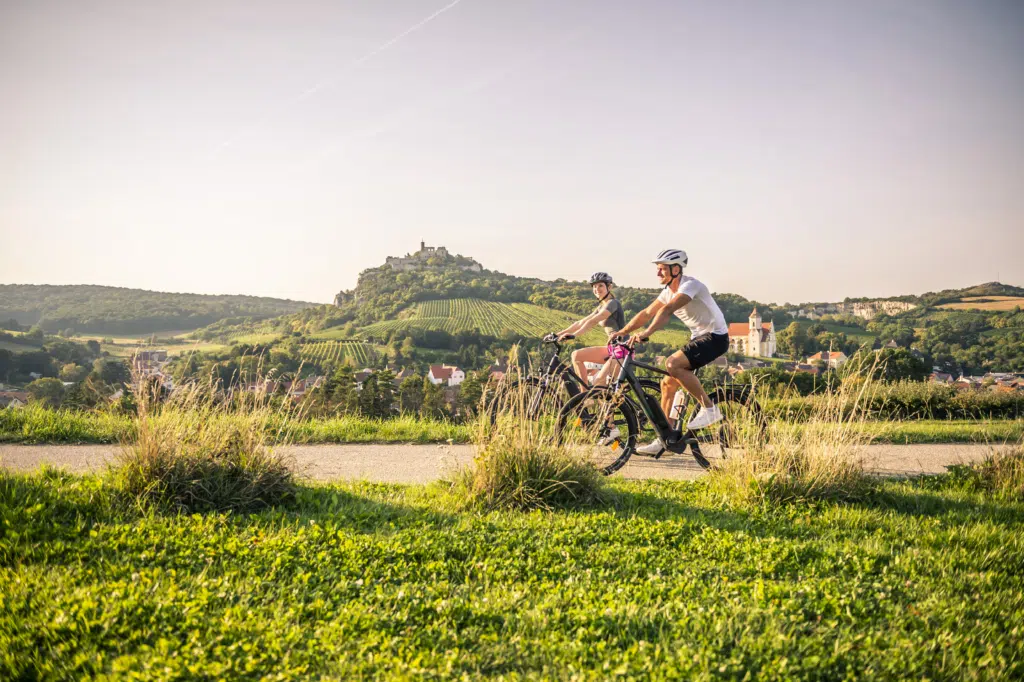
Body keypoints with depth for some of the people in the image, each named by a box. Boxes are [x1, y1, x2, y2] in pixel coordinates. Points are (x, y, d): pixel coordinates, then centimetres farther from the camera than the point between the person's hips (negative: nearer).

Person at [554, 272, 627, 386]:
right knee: (577, 355, 0)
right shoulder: (601, 307, 17)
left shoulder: (613, 303, -11)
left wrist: (573, 335, -36)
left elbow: (592, 322, -25)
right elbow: (580, 323, 16)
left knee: (598, 383, -22)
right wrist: (558, 334, 8)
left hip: (621, 350, -9)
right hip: (612, 349, 9)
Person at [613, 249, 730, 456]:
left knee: (672, 364, -28)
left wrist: (646, 333, -45)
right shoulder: (669, 291, 8)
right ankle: (664, 440, 8)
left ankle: (709, 408, -17)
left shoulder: (690, 285, -20)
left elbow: (667, 310, -34)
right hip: (698, 338, 9)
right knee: (668, 383, 3)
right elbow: (647, 313, 11)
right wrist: (622, 332, 1)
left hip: (715, 337, -9)